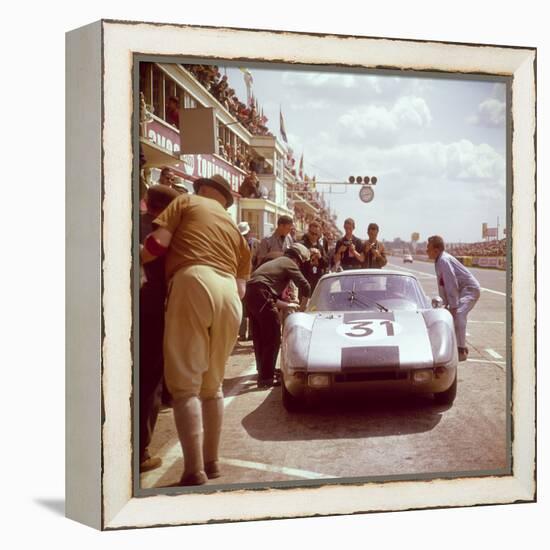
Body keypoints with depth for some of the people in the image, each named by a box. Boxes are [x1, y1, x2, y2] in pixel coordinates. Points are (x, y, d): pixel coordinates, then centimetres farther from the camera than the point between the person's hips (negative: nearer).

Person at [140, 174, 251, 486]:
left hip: (193, 284, -5)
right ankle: (211, 462, 23)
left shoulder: (187, 201, 19)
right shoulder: (235, 229, 32)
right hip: (228, 294, 6)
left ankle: (195, 472, -10)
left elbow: (158, 243, 3)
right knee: (212, 384, 17)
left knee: (185, 384, -5)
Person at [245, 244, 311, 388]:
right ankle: (266, 378, -4)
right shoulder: (289, 263, 6)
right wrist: (303, 306, 15)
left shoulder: (276, 262, 32)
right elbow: (305, 287, -1)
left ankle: (263, 371, 35)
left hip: (249, 293, 9)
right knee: (273, 338, -3)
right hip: (261, 295, -9)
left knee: (260, 337, 21)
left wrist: (287, 305, 28)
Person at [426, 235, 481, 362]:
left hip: (470, 289, -11)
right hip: (461, 290, 11)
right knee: (451, 315, 17)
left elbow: (451, 284, -27)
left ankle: (461, 351, -25)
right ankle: (461, 346, 31)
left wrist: (453, 306, -26)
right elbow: (442, 284, 11)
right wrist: (445, 303, 11)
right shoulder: (439, 261, 6)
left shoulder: (444, 260, -23)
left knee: (457, 314, -27)